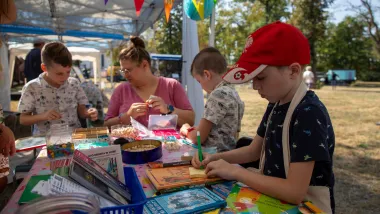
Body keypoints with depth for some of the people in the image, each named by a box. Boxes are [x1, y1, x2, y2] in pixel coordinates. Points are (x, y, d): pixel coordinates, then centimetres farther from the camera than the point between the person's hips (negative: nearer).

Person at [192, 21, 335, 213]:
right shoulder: (275, 105, 0)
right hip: (273, 198, 7)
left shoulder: (310, 114, -26)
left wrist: (235, 172, -22)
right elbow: (254, 150, 10)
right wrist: (214, 158, -4)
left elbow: (294, 192, -28)